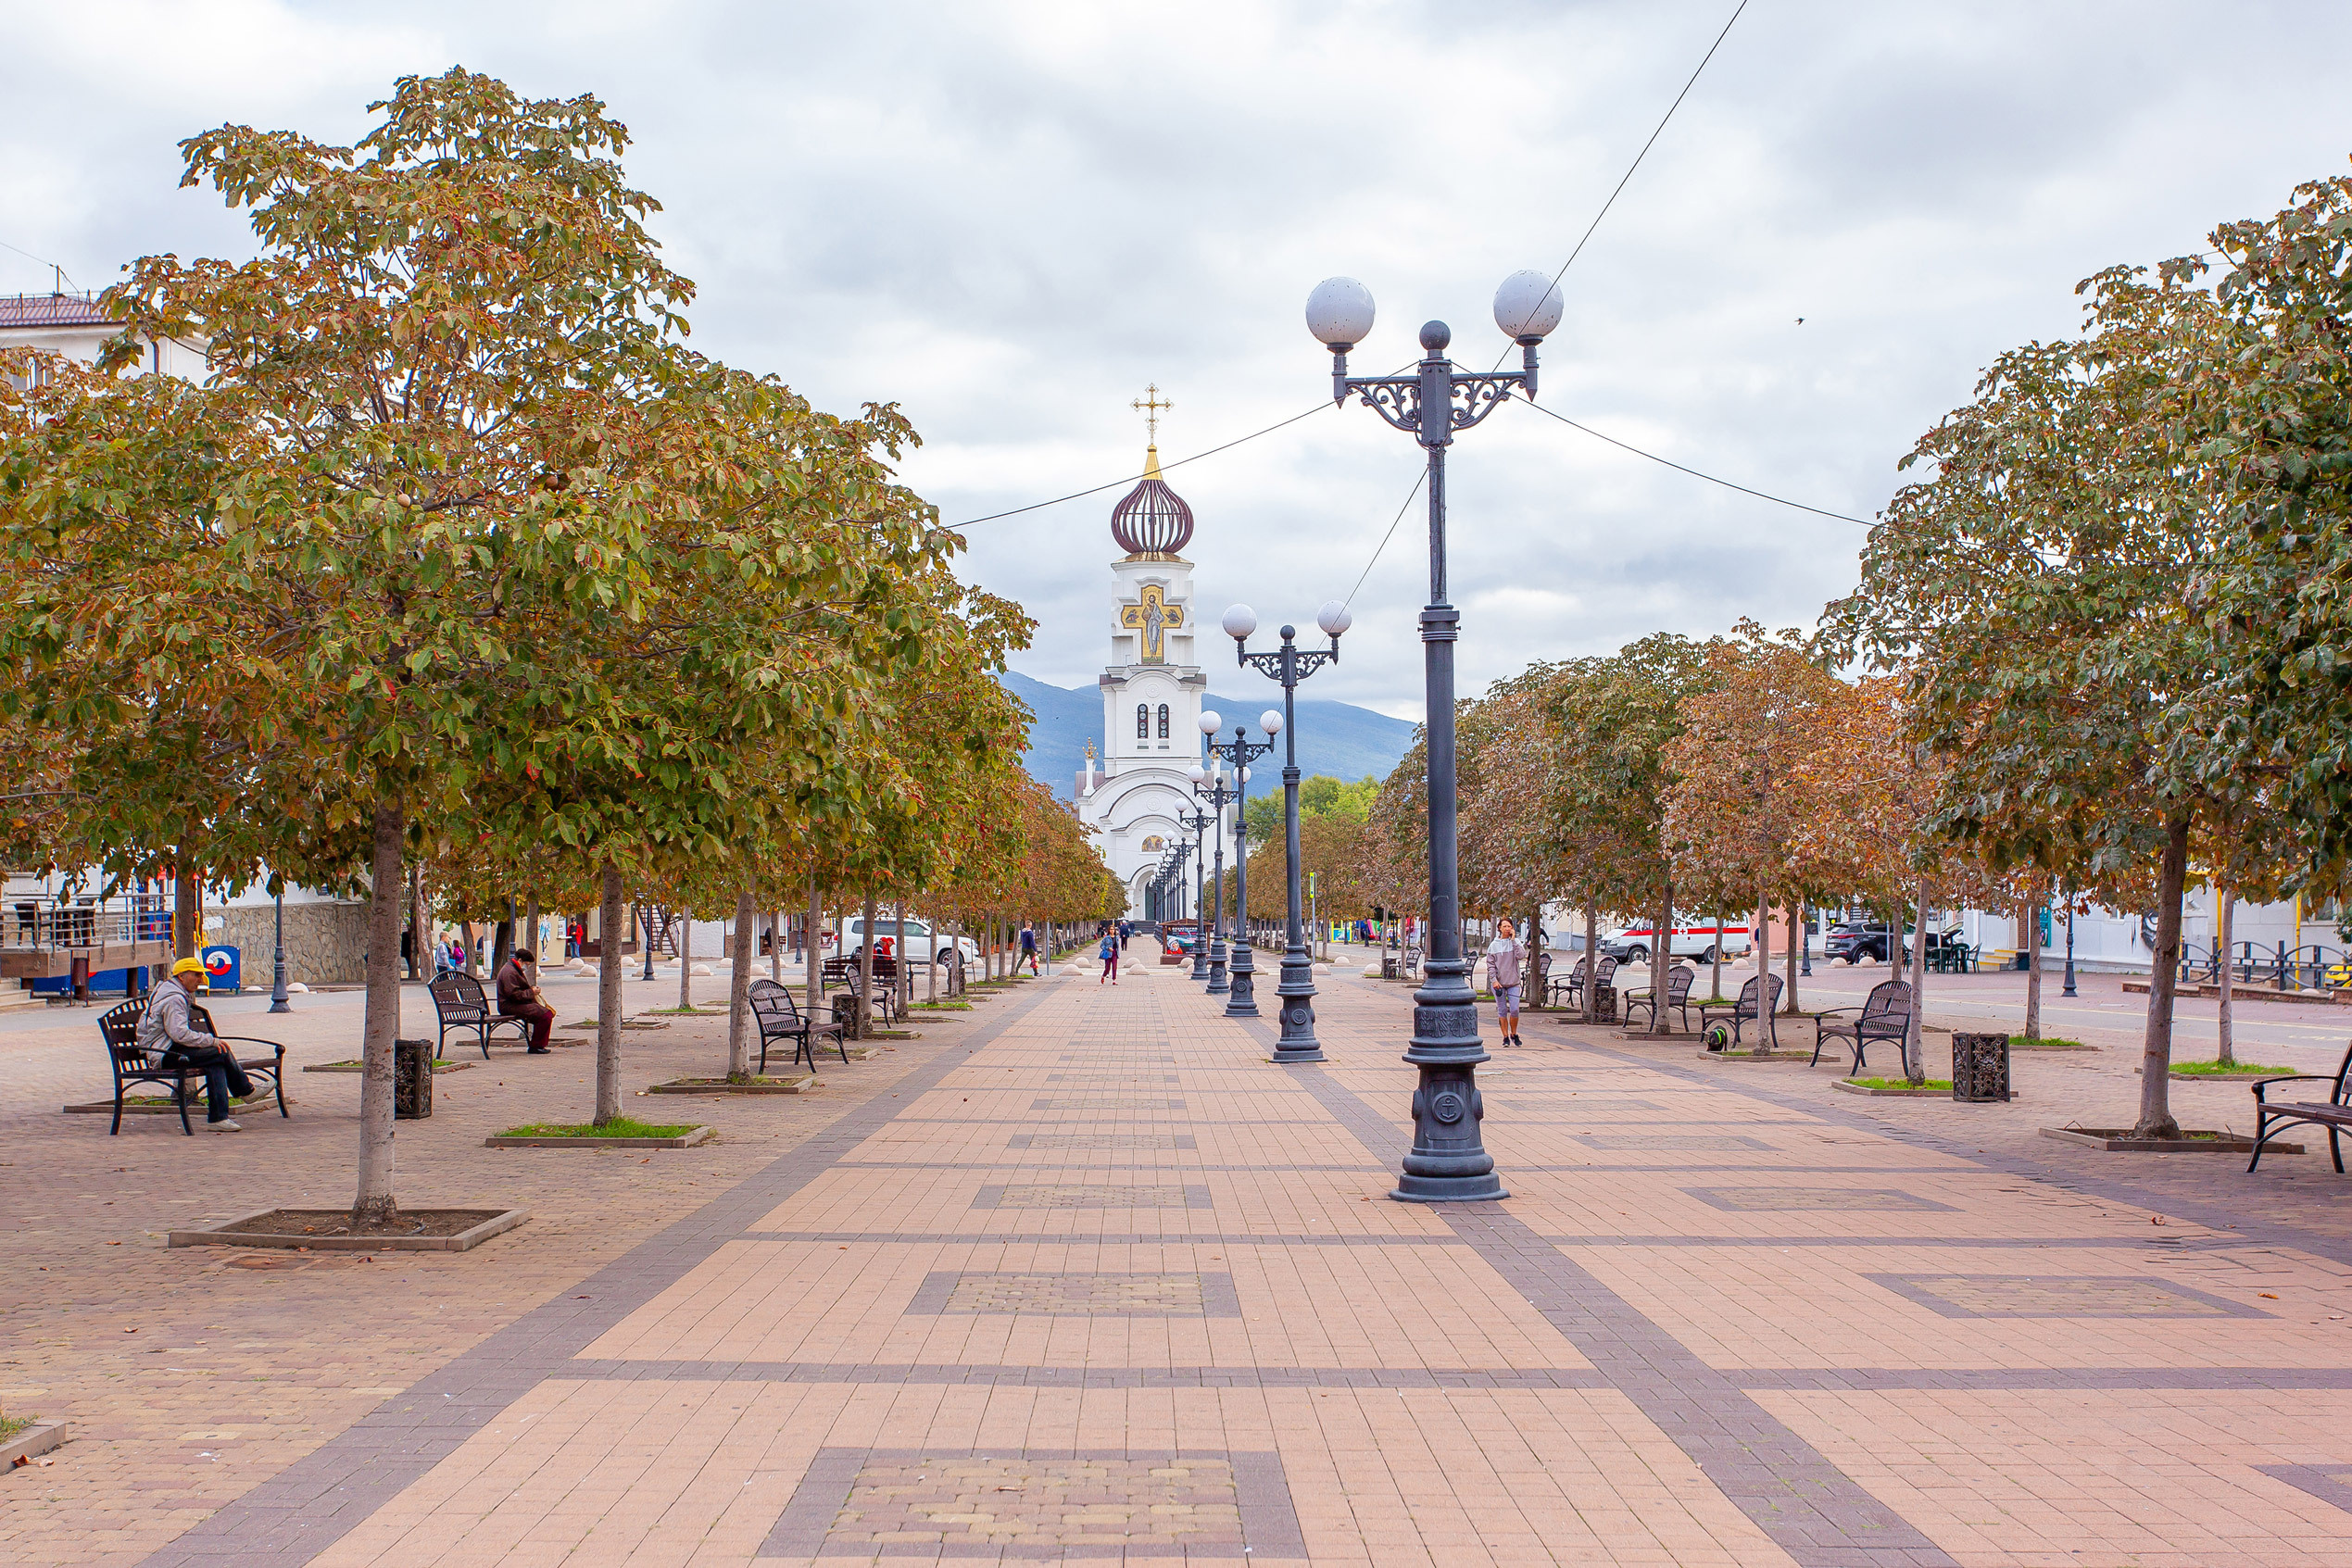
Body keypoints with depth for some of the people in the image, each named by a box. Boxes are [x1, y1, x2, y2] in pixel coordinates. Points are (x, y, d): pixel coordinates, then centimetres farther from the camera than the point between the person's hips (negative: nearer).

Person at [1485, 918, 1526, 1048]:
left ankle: (1514, 1034, 16)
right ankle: (1505, 1037, 10)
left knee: (1514, 1010, -4)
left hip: (1513, 983, 0)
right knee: (1502, 1011, 2)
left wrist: (1513, 940, -12)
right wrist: (1494, 980, -8)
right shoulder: (1493, 945, 4)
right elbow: (1490, 964, 3)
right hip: (1498, 983, 0)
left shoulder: (1515, 942, 4)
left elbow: (1521, 955, -14)